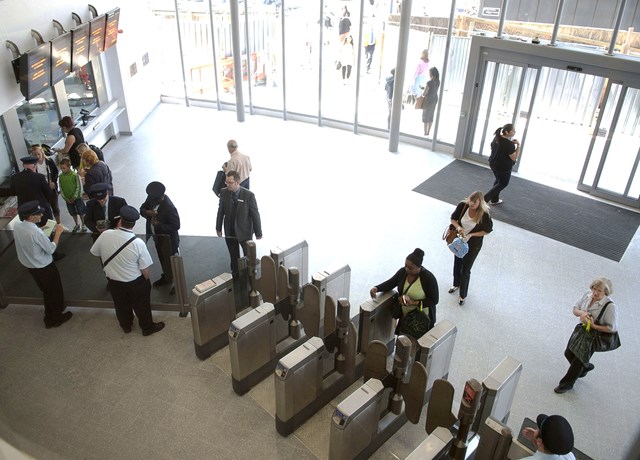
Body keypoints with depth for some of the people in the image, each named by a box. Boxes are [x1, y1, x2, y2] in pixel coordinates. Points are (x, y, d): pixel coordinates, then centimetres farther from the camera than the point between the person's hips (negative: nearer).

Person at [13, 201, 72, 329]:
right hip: (44, 267, -8)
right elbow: (51, 249, -21)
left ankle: (49, 319, 41)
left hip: (30, 265, 8)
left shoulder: (17, 226, -10)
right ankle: (56, 318, 36)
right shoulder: (36, 232, -33)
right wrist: (58, 232, -14)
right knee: (55, 292, 17)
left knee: (47, 291, 26)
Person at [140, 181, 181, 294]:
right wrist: (147, 212, -23)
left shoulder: (169, 207, -33)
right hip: (157, 236, 8)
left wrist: (159, 225, -34)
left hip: (168, 239, -8)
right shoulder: (151, 197, -12)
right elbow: (142, 208, 0)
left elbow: (176, 226, -26)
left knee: (170, 261, 9)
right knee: (162, 259, 27)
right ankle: (166, 277, 50)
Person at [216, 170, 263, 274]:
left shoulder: (249, 195, -21)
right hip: (229, 232, 3)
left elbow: (255, 214, -13)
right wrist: (218, 227, 7)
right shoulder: (224, 192, -10)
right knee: (234, 256, 19)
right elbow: (221, 211, 2)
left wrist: (258, 233, -6)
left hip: (244, 232, -3)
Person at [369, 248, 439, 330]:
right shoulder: (403, 271, -7)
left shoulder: (429, 278, -22)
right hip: (404, 314, 5)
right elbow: (389, 283, 3)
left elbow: (434, 300, -18)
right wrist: (376, 288, -16)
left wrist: (413, 303, -26)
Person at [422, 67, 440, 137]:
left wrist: (422, 94, 3)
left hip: (428, 100, -7)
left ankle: (425, 133, 12)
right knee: (431, 116, 17)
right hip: (435, 100, 7)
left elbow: (424, 94, -18)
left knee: (425, 117, 6)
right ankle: (428, 132, 25)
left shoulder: (429, 82, -23)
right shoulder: (438, 81, -1)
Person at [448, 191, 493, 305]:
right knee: (457, 263, 25)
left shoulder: (484, 215, -29)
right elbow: (453, 218, -5)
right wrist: (458, 227, -25)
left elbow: (487, 230, -13)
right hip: (459, 240, 4)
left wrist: (471, 235, -24)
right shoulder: (462, 205, -22)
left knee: (466, 269, 9)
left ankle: (463, 295, 32)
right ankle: (456, 284, 55)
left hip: (473, 244, -4)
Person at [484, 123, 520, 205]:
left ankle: (494, 199, 37)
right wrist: (518, 145, -21)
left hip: (493, 163, 8)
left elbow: (492, 147, 14)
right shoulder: (509, 144, -29)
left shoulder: (497, 137, -5)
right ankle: (485, 198, 7)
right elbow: (514, 157, -24)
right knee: (503, 183, 13)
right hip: (503, 167, -8)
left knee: (498, 181, 27)